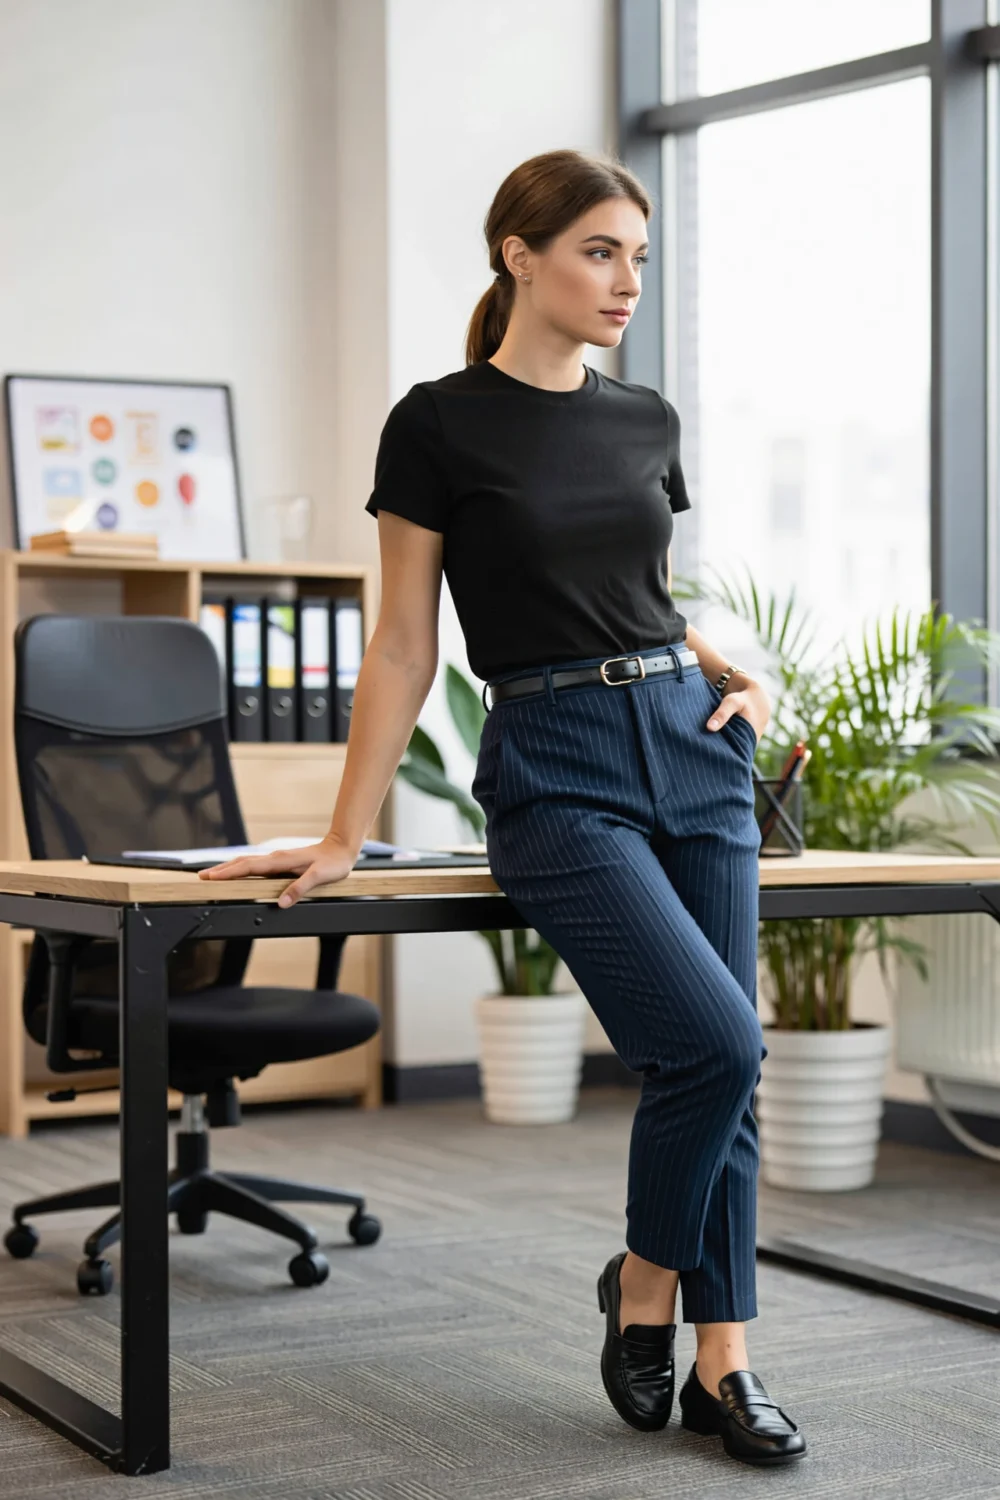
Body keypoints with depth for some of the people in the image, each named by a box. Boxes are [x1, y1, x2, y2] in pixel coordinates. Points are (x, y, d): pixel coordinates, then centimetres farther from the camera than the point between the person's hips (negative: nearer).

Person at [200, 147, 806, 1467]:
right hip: (556, 773, -6)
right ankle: (641, 1294, 10)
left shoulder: (647, 422, 10)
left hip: (694, 750, 6)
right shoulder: (440, 425, -5)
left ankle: (721, 1359, 13)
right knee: (712, 1045, -16)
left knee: (724, 1065, 2)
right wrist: (344, 838, -7)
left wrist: (742, 677, 4)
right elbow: (405, 645, -5)